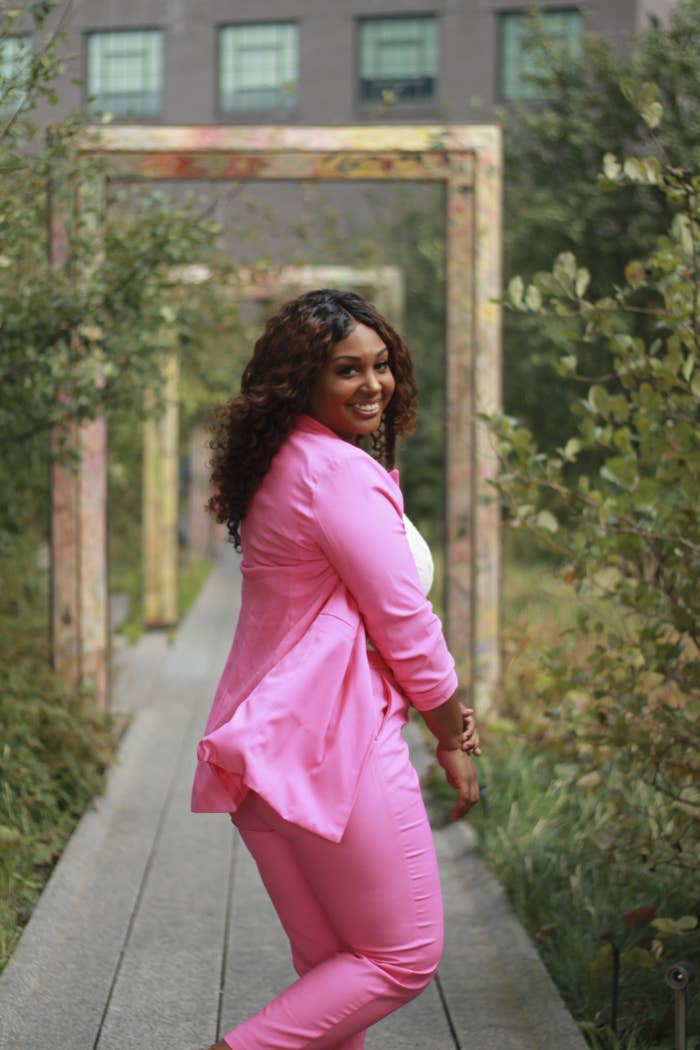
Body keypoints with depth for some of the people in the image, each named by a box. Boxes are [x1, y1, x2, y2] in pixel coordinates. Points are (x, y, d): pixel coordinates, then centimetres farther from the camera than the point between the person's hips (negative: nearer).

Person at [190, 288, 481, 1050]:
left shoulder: (277, 465, 16)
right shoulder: (342, 471, -14)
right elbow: (402, 621, -12)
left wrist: (438, 702, 15)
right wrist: (453, 738, 1)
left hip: (260, 740, 10)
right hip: (335, 739, -10)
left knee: (329, 965, 16)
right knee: (404, 958, 3)